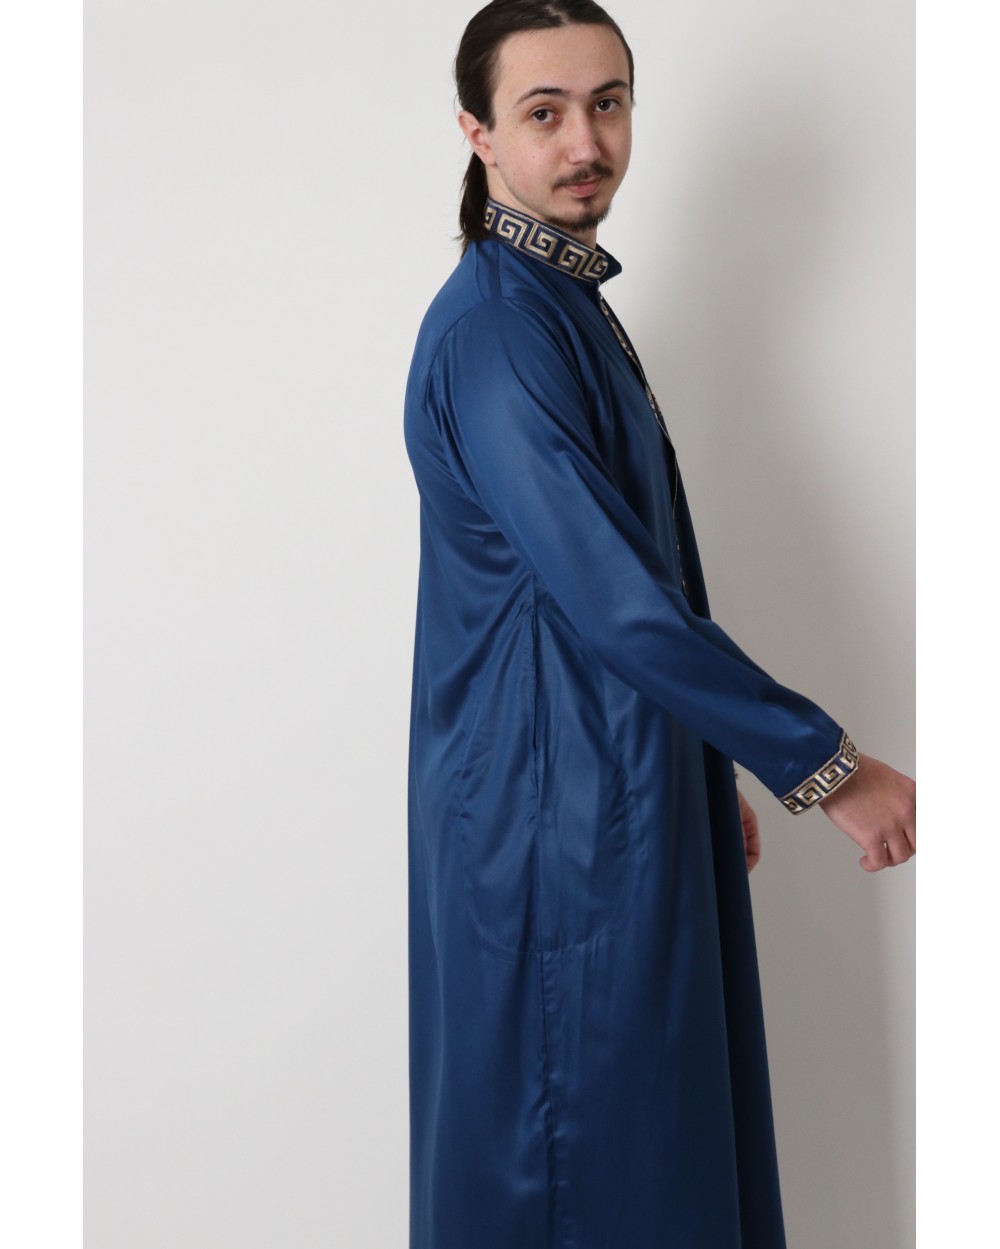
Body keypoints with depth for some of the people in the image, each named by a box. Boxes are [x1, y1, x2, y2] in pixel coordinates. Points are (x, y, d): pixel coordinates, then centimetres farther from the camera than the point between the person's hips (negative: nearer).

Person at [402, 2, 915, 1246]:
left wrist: (711, 776, 19)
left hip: (618, 790, 9)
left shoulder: (564, 302, 12)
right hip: (556, 809, -9)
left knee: (661, 1116, 19)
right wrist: (821, 765, -18)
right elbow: (614, 597, -24)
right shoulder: (492, 329, -19)